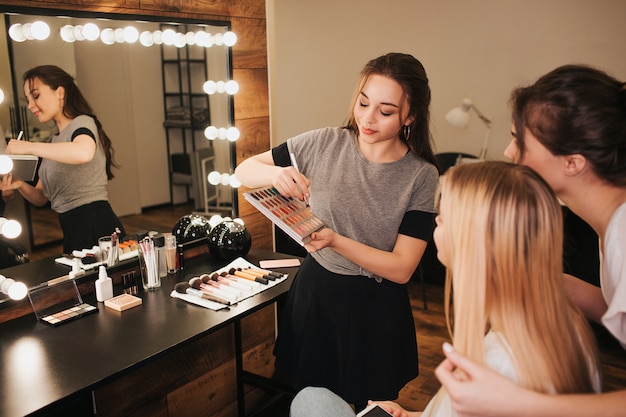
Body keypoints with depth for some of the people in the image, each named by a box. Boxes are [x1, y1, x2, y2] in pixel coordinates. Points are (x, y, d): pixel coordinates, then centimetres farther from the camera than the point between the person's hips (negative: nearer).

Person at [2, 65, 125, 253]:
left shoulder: (82, 123, -6)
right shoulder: (55, 140, 19)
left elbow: (84, 152, -33)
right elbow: (41, 198, 20)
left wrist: (29, 147, -24)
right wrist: (20, 184, -1)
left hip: (96, 225, -8)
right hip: (72, 230, 8)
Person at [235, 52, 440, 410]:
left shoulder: (422, 177, -14)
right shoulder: (324, 144, -9)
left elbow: (402, 268, -16)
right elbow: (244, 171, -2)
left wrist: (336, 241, -30)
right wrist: (275, 173, -25)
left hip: (375, 310, -2)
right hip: (313, 291, 2)